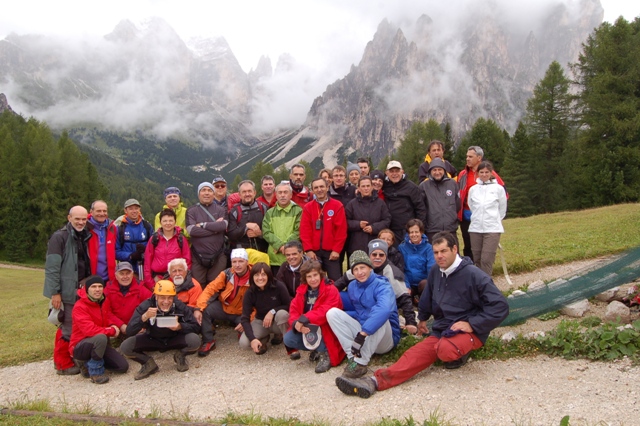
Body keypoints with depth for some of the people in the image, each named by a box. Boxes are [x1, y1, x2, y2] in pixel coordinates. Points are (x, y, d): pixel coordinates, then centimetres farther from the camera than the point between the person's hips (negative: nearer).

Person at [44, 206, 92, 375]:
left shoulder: (85, 237, 12)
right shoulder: (59, 237, -12)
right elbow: (52, 267, -16)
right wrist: (55, 292, -19)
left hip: (81, 289, 8)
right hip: (66, 291, -8)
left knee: (66, 326, 18)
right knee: (69, 328, -4)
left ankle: (60, 359, 31)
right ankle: (63, 364, 10)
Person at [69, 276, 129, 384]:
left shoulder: (103, 302, 2)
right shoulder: (80, 306, -21)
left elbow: (107, 318, 18)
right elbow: (89, 330, -30)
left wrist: (113, 326, -6)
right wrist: (112, 331, -19)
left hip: (98, 344, 7)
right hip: (80, 346, -7)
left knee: (123, 366, -4)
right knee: (101, 337, -39)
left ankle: (89, 362, 13)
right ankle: (95, 372, -18)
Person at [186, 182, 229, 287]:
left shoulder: (221, 210, 9)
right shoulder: (191, 211, 6)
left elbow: (224, 225, -11)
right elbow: (192, 230, -11)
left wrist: (203, 225, -8)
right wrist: (215, 228, -9)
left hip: (218, 256, 1)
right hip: (198, 256, 0)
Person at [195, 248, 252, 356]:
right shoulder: (226, 274, -12)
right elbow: (210, 289, -18)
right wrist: (199, 309, -31)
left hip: (242, 314, -2)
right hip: (223, 308, 2)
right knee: (204, 310, -25)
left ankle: (242, 331, 15)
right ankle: (208, 342, -6)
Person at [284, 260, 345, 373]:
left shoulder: (331, 290, -15)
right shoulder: (301, 291, 2)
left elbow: (325, 312, -29)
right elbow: (294, 310, -7)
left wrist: (305, 319, -41)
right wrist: (297, 323, -31)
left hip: (325, 330, -6)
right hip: (306, 329, 6)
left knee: (311, 326, -35)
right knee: (288, 339, -16)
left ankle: (325, 353, -12)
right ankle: (317, 349, 5)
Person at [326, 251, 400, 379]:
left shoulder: (381, 286, -17)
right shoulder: (352, 287, 5)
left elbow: (385, 309, -37)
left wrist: (362, 334, -43)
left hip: (385, 339, -6)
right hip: (361, 333, 6)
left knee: (379, 317, -37)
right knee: (332, 312, -9)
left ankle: (361, 363, -31)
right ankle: (353, 357, -20)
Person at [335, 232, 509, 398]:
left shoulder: (473, 275, -15)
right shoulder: (435, 273, 6)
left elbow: (500, 306, -17)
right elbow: (428, 297, 27)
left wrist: (472, 324, -20)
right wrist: (422, 318, 35)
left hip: (468, 331, -5)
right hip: (441, 331, 6)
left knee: (446, 350, -38)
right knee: (416, 353, -21)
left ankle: (460, 353, -3)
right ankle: (376, 381, -38)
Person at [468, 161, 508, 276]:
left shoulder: (498, 188, 1)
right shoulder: (473, 189, 8)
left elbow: (502, 210, 10)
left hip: (492, 228, -3)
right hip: (475, 228, 3)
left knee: (486, 259, -11)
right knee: (477, 259, 7)